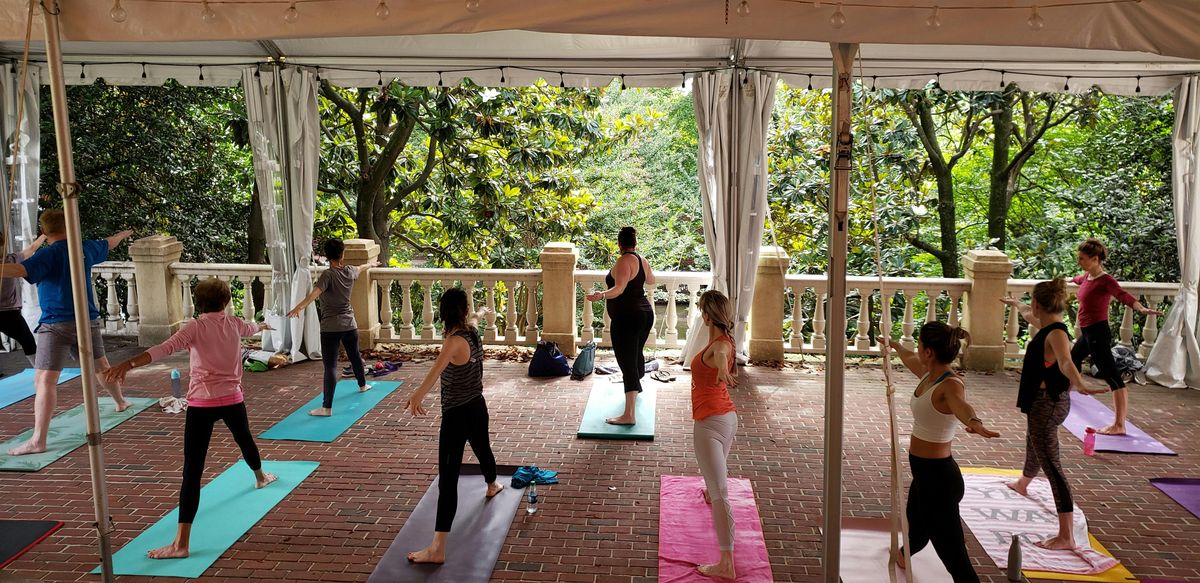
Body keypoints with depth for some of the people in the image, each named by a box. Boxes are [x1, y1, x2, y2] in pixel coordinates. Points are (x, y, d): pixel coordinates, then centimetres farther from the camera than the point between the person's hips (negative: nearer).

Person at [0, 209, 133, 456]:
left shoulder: (49, 254, -10)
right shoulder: (86, 249, 8)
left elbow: (21, 270, -29)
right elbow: (108, 244, 31)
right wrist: (123, 234, 52)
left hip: (56, 325, -6)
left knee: (44, 380, -11)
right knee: (100, 365, 28)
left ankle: (38, 440, -19)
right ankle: (120, 402, 50)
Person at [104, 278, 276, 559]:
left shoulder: (196, 327, -8)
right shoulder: (235, 324, 7)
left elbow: (165, 349, -27)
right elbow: (253, 328, 32)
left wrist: (129, 363, -38)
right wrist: (263, 326, 56)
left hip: (202, 403, -5)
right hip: (232, 399, 5)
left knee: (192, 471, -10)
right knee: (244, 439, 35)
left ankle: (181, 543, -15)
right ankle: (260, 476, 64)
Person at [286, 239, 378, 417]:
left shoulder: (328, 275, -16)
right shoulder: (350, 271, 3)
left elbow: (315, 292, -34)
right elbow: (361, 267, 27)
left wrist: (300, 306, -48)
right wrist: (371, 264, 50)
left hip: (330, 327, -6)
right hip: (349, 324, 6)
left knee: (330, 365, -10)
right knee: (355, 355, 28)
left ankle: (327, 407, -14)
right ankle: (363, 385, 51)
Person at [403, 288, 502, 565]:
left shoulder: (454, 341, -24)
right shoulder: (472, 331, 1)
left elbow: (438, 367, -46)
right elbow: (472, 320, 28)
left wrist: (418, 394, -62)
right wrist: (480, 313, 52)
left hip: (457, 415, -8)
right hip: (477, 407, 9)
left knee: (448, 479, -12)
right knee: (482, 448, 36)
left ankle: (437, 549, -15)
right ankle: (492, 485, 67)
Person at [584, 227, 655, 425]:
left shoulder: (624, 261, -15)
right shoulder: (642, 260, 10)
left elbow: (619, 289, -28)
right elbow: (650, 280, 30)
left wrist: (601, 295, -43)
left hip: (626, 318, -9)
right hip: (645, 314, 9)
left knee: (627, 362, -12)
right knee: (637, 354, 30)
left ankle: (629, 414, -18)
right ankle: (636, 386, 55)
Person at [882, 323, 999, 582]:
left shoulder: (950, 385, -23)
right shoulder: (928, 374, 3)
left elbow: (961, 405, -47)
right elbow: (910, 358, 27)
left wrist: (975, 423, -69)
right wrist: (893, 345, 48)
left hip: (938, 477, -9)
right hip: (924, 473, 9)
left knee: (953, 554, -11)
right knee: (916, 523, 37)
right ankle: (904, 555, 65)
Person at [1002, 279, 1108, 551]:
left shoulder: (1056, 334, -24)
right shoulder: (1047, 327, 5)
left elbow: (1065, 362, -45)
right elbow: (1030, 316, 29)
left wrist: (1079, 384, -64)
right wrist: (1016, 304, 49)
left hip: (1047, 405, -11)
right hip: (1042, 402, 11)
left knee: (1050, 465, -13)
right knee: (1033, 448, 35)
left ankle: (1066, 537, -15)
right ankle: (1022, 484, 65)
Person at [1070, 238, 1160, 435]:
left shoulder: (1105, 280, -17)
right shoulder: (1087, 277, 8)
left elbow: (1123, 295, -34)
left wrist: (1141, 309, -54)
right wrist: (1071, 279, 57)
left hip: (1098, 332, -10)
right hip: (1087, 332, 10)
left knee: (1112, 376, -14)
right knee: (1073, 358, 34)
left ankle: (1119, 425, -20)